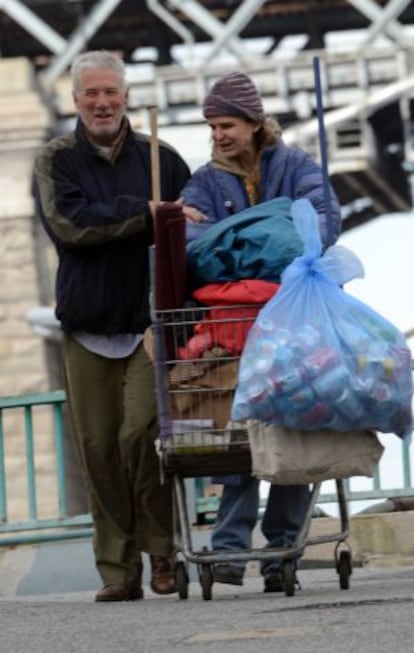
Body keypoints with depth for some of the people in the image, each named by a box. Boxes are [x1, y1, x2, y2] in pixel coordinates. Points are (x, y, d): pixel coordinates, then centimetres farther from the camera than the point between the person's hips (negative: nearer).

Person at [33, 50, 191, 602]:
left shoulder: (160, 158, 9)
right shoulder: (57, 161, 6)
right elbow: (66, 223, -12)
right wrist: (146, 212, -17)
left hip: (151, 324, -1)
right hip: (88, 327, 1)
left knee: (141, 433, -14)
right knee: (99, 448, 0)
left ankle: (162, 551, 1)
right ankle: (118, 570, 6)